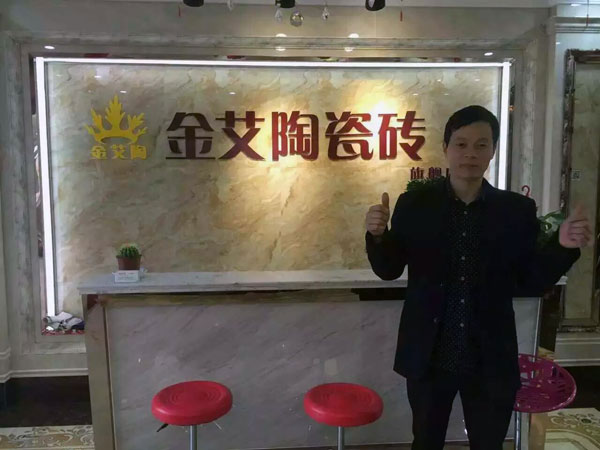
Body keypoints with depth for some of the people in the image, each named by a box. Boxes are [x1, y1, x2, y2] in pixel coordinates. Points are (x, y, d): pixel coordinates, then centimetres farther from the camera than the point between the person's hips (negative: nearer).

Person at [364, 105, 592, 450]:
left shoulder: (518, 210, -4)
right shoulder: (414, 204, -6)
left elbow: (532, 284, -1)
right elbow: (388, 270, -2)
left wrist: (563, 247, -18)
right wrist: (378, 235, -21)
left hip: (491, 362, 1)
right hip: (429, 357, 0)